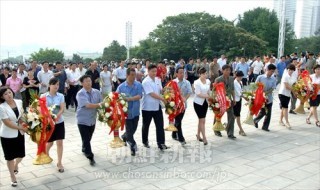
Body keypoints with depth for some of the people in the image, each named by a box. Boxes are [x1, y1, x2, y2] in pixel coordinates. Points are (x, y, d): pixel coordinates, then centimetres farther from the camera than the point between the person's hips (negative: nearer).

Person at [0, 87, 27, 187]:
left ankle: (15, 165, 50)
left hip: (19, 133, 5)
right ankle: (13, 177, 30)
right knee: (10, 156, 10)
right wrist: (21, 128, -18)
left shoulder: (19, 102, -5)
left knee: (21, 154, 14)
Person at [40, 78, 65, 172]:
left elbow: (62, 108, -11)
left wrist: (57, 116, -29)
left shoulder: (61, 96, -1)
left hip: (59, 122, 1)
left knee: (60, 142, -1)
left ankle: (59, 163, 10)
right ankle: (46, 154, 45)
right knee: (50, 142, 11)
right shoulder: (44, 96, -6)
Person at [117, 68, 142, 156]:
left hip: (135, 111, 3)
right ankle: (133, 145, 19)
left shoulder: (138, 85, -4)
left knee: (133, 129, 17)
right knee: (129, 129, 2)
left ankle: (124, 137, 47)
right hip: (126, 111, -3)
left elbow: (139, 96, -15)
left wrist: (129, 98, -24)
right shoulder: (121, 87, -7)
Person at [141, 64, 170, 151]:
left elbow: (161, 90, 14)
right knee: (146, 126, 12)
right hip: (147, 107, -5)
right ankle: (145, 141, 31)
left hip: (157, 106, 5)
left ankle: (161, 143, 3)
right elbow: (152, 94, -22)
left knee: (160, 125, 0)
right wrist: (163, 99, -24)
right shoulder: (146, 82, -16)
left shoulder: (158, 80, 4)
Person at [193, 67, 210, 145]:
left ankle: (198, 135, 29)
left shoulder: (208, 81, 2)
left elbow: (208, 91, 11)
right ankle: (204, 138, -2)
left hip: (205, 102, 6)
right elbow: (198, 94, -19)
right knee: (202, 120, -7)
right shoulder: (197, 82, -14)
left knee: (201, 120, 14)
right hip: (198, 103, -6)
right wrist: (207, 96, -26)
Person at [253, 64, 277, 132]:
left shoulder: (274, 79, -2)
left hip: (269, 98, 3)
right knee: (263, 112, 1)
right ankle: (256, 120, 31)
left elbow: (272, 89, -8)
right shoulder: (260, 77, -9)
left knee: (268, 113, 5)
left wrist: (265, 93, -22)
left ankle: (265, 126, 20)